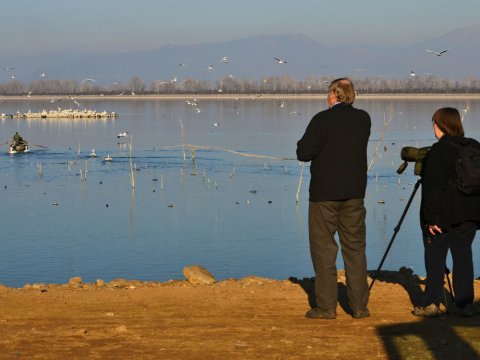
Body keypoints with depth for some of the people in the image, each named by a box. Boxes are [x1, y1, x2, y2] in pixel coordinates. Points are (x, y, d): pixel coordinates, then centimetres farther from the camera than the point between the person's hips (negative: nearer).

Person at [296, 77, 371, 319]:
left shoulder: (322, 120, -12)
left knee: (323, 248, 3)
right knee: (355, 247, 9)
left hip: (324, 193, -4)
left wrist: (305, 142, 7)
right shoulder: (363, 119, 5)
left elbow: (303, 153, -13)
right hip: (354, 192, 4)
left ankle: (326, 306, 3)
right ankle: (359, 306, 9)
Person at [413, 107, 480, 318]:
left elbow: (432, 187, -15)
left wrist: (431, 217, -14)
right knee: (463, 255, 9)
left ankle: (431, 303, 0)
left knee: (435, 256, 3)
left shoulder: (438, 150, -11)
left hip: (444, 215, -5)